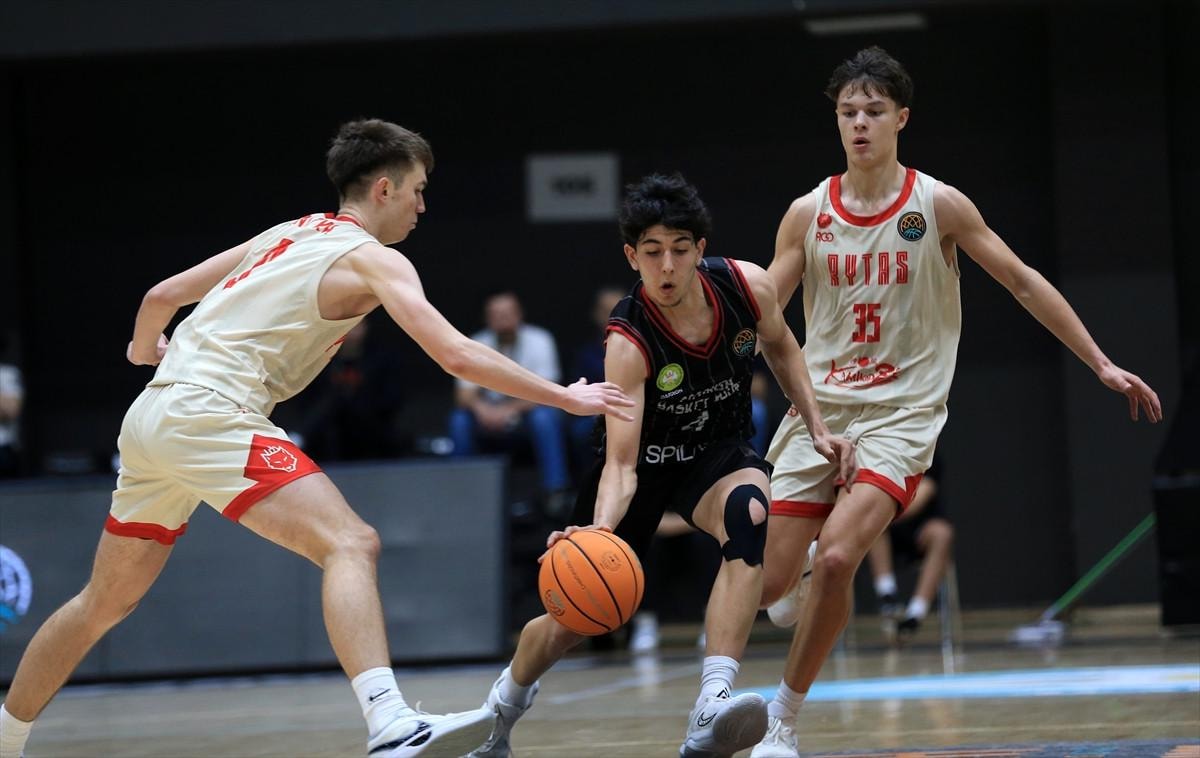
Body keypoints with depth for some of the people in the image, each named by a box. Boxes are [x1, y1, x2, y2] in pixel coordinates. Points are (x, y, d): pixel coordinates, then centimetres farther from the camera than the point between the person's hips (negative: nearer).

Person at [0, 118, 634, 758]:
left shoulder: (286, 236, 22)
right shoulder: (373, 259, -1)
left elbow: (162, 294, 27)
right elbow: (456, 355, -13)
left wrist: (144, 347, 48)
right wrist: (563, 397, -7)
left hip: (151, 417, 9)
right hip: (209, 413, -9)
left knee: (106, 603, 20)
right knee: (351, 545, -20)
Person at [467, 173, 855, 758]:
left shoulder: (748, 287, -20)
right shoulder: (628, 343, -31)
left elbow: (781, 347, 6)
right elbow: (621, 463, -36)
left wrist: (817, 429, 0)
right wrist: (600, 528, -54)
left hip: (720, 452, 2)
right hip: (647, 458, -1)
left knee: (748, 512, -36)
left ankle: (711, 711, -44)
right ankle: (504, 703, 41)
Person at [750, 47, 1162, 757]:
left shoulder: (938, 205, -2)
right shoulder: (809, 213, 3)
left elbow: (1023, 281, 3)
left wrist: (1102, 364, 1)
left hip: (901, 413, -3)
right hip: (818, 407, 3)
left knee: (836, 559, -24)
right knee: (770, 581, -4)